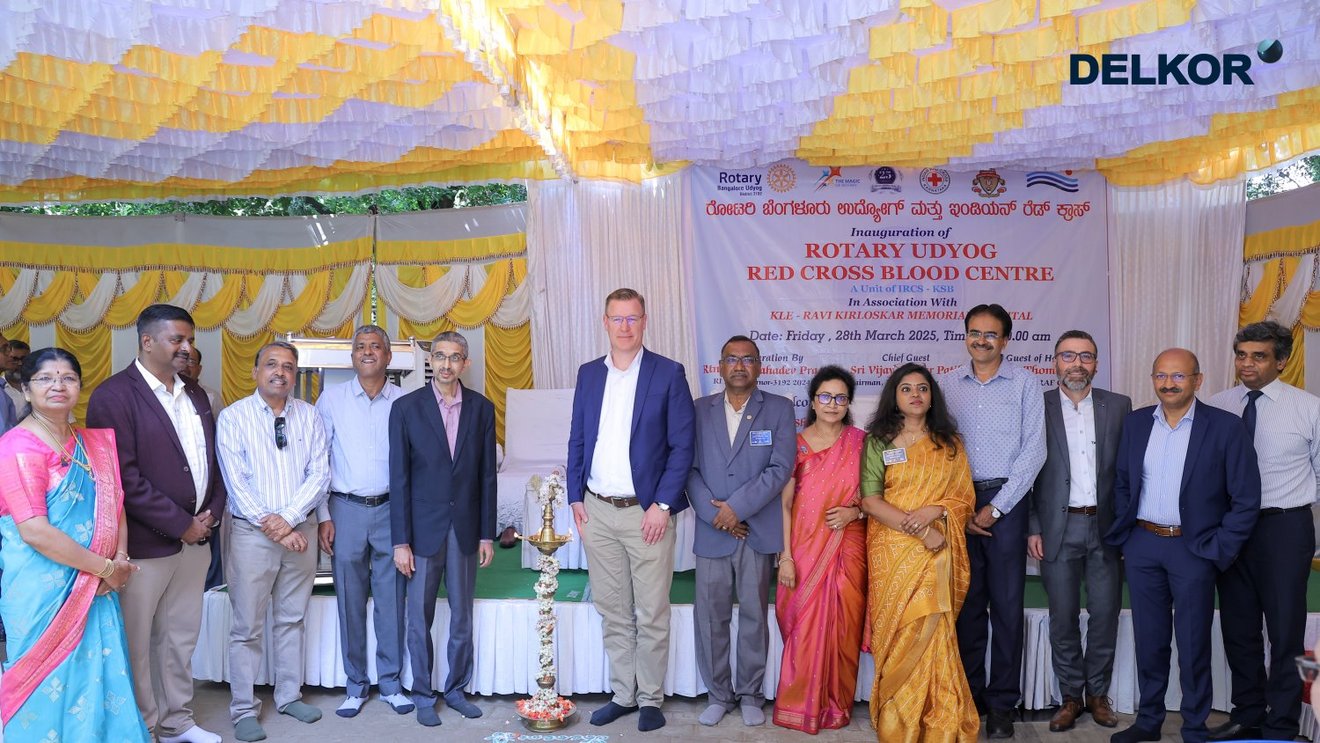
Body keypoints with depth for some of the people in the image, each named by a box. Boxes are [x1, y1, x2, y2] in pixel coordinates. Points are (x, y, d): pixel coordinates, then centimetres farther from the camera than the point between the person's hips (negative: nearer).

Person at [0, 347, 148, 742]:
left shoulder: (97, 441, 9)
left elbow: (115, 504, 11)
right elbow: (35, 532, -19)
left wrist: (120, 560, -7)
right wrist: (105, 567, -14)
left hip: (96, 586, 6)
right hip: (43, 588, -6)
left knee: (101, 676, 10)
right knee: (50, 683, 5)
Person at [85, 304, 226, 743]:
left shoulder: (195, 395, 12)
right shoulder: (114, 396, -11)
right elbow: (124, 478, -17)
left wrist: (211, 512, 0)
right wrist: (180, 525, -15)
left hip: (195, 538, 7)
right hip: (144, 543, -7)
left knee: (182, 638, 16)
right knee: (136, 643, 6)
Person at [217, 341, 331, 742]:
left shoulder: (309, 416, 4)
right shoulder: (233, 417, -5)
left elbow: (319, 474, -2)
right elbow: (236, 481, -10)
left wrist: (289, 518, -14)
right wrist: (272, 527, -13)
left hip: (301, 529, 3)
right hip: (252, 532, -3)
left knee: (292, 619, 14)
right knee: (247, 626, 3)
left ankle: (289, 695, 28)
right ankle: (244, 710, 15)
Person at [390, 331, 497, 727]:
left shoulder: (481, 408, 2)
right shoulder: (407, 408, -4)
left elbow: (487, 475, 5)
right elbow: (399, 478, -5)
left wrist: (487, 534, 3)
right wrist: (400, 541, -8)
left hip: (465, 529, 2)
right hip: (423, 529, -2)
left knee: (462, 617, 11)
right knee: (420, 619, 8)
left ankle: (457, 689, 27)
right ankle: (423, 696, 22)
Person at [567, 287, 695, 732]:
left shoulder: (668, 374, -5)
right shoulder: (588, 374, 9)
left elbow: (682, 445, -6)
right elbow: (577, 440, 12)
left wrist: (663, 504, -12)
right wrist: (575, 499, 5)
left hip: (647, 512, -4)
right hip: (597, 512, 4)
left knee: (651, 615, 4)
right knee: (612, 612, 13)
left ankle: (650, 699, 20)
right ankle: (622, 695, 26)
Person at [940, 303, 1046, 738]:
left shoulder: (1025, 384, 0)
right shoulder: (948, 384, 7)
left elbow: (1033, 451, -4)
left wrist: (995, 507, -8)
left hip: (1006, 501, -2)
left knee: (1006, 604, 2)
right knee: (967, 602, 8)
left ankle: (1002, 703, 11)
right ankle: (969, 694, 18)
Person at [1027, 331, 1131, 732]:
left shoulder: (1119, 406, 5)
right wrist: (1033, 528, -4)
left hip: (1106, 526, 1)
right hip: (1058, 528, -1)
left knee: (1105, 613, 6)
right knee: (1063, 616, 5)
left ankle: (1098, 693, 22)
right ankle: (1070, 696, 19)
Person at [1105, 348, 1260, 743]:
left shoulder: (1226, 427, -7)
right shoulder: (1135, 423, 5)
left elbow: (1246, 499, -6)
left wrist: (1218, 550, -9)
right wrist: (1123, 535, 5)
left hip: (1193, 549, -3)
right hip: (1142, 546, 3)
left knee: (1193, 645, 7)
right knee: (1148, 640, 13)